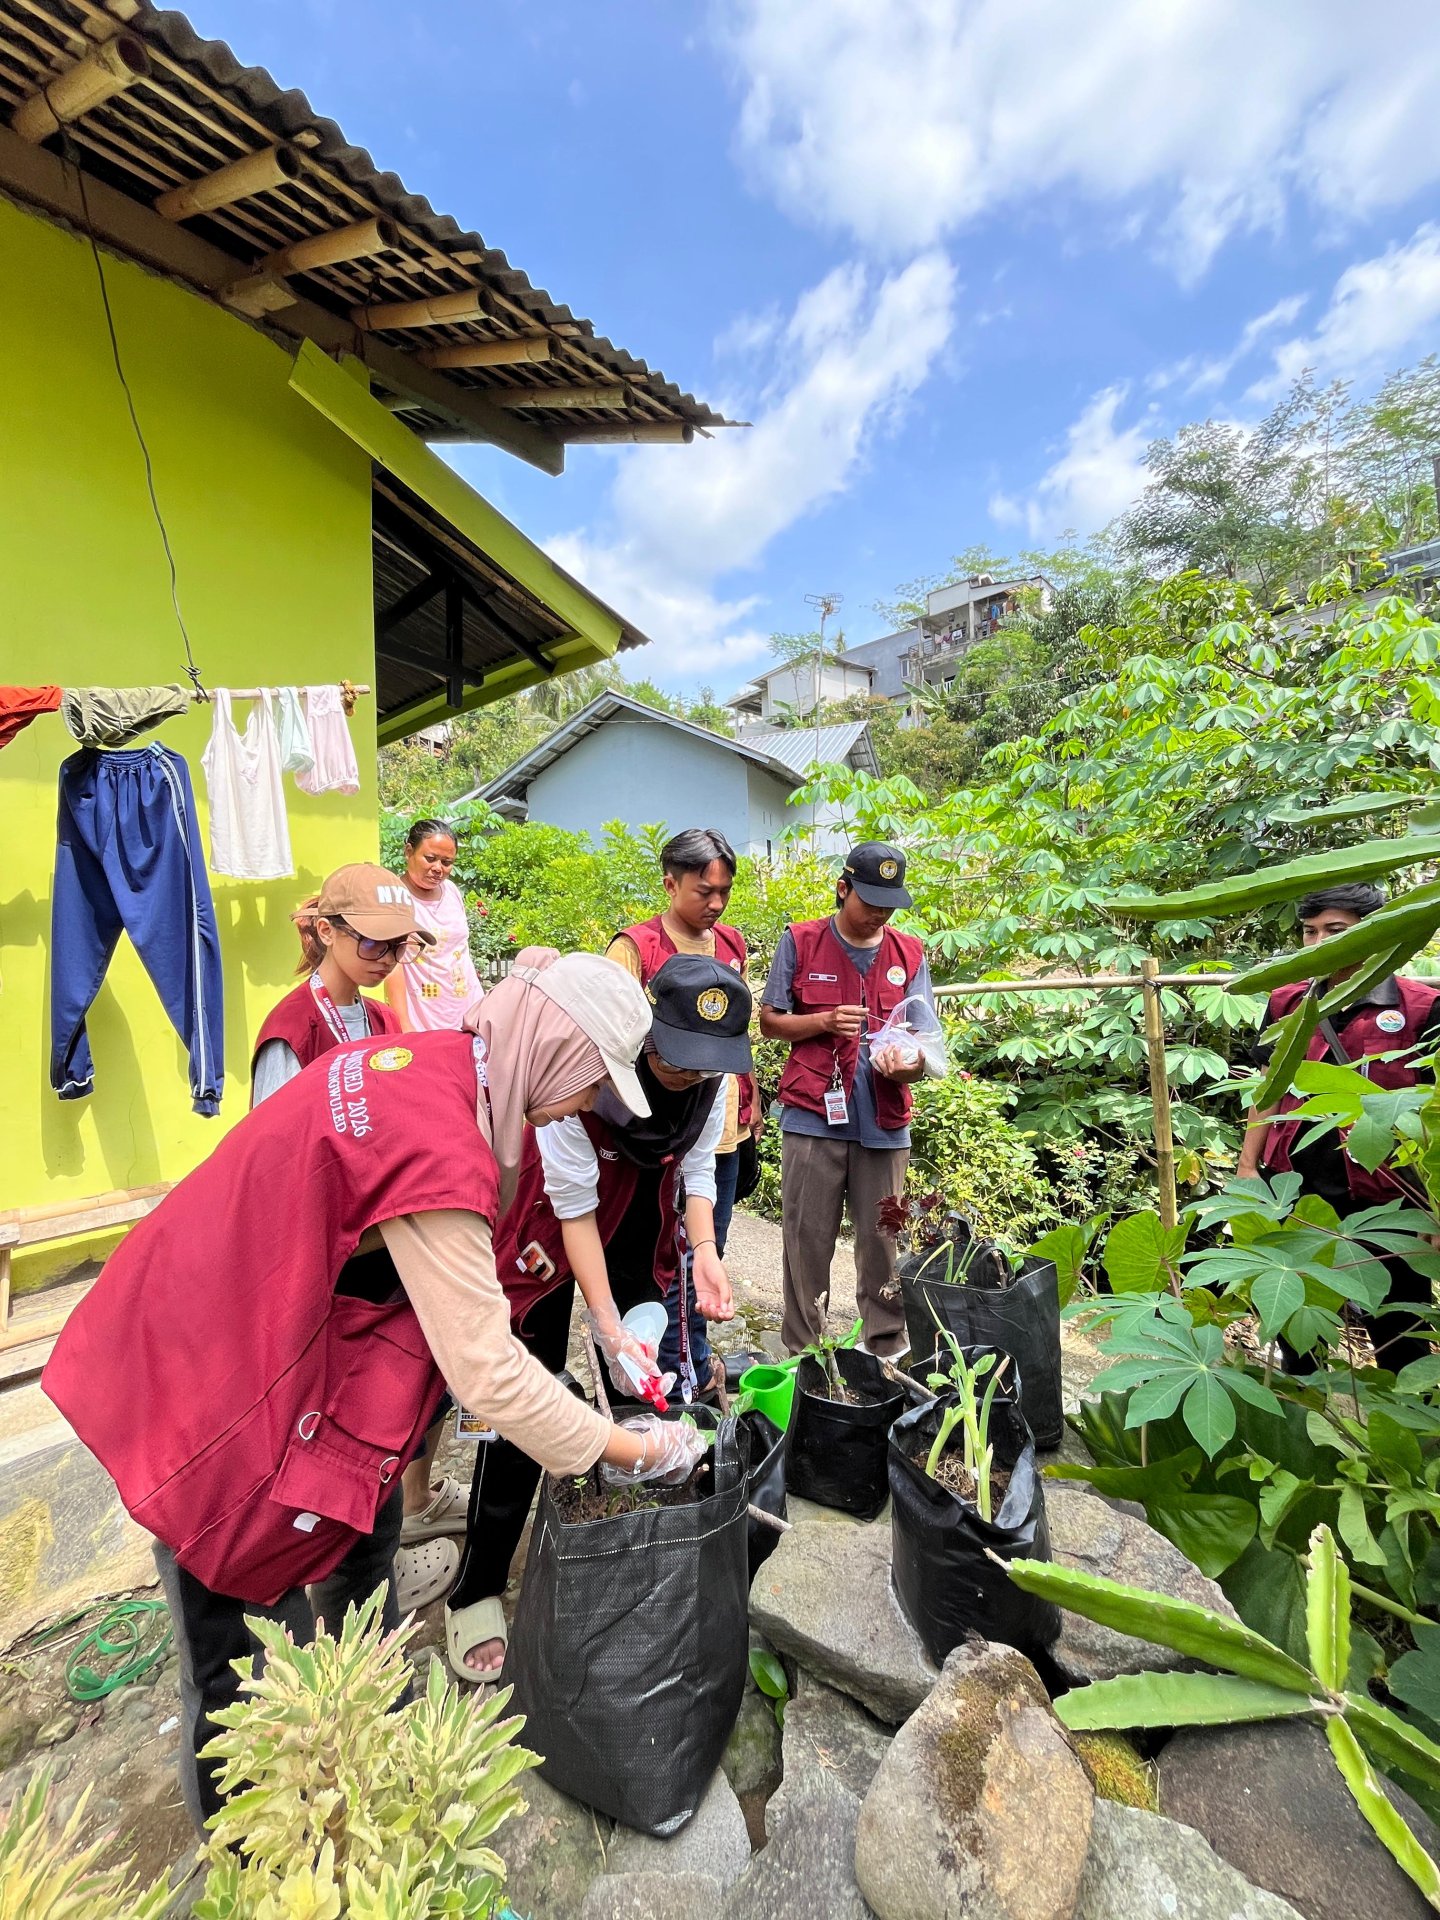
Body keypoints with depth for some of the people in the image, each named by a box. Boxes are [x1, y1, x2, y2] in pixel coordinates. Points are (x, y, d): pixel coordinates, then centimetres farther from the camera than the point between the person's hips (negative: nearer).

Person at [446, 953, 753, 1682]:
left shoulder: (711, 1073, -20)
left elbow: (697, 1165, -9)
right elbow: (574, 1208, -28)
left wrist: (705, 1252, -24)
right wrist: (608, 1327, -29)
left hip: (644, 1212, 5)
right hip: (560, 1212, -4)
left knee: (654, 1382, 8)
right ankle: (477, 1591, 19)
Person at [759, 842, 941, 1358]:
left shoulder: (909, 953, 7)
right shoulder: (800, 942, 0)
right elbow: (770, 1022, 3)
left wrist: (911, 1062, -17)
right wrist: (826, 1022, -14)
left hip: (884, 1123, 2)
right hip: (812, 1118, -2)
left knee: (883, 1240, 10)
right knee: (808, 1242, 6)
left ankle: (889, 1350, 28)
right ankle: (802, 1353, 22)